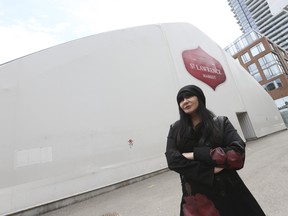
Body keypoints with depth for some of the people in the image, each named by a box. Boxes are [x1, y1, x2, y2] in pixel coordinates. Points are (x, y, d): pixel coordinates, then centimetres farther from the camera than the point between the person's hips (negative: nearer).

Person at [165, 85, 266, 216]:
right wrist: (210, 171, -17)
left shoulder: (220, 123, -4)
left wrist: (196, 154, -19)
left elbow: (237, 153, -17)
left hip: (227, 190, 0)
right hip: (196, 195, 1)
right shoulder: (175, 130, -2)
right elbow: (173, 160, -13)